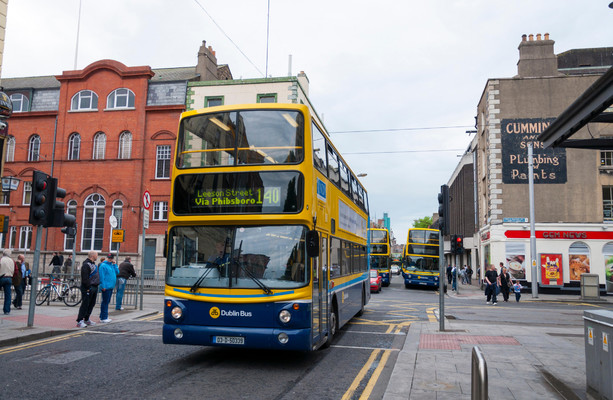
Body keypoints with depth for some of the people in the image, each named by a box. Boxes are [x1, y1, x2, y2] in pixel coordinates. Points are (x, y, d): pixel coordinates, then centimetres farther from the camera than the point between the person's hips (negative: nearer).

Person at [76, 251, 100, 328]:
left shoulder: (93, 264, 17)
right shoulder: (86, 265, -14)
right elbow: (85, 278, -19)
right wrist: (88, 287, -21)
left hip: (94, 287, 10)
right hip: (88, 288, -10)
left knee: (92, 304, 13)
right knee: (85, 304, -8)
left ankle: (86, 319, 22)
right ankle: (79, 321, -5)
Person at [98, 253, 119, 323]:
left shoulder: (112, 265, 15)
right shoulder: (103, 265, -9)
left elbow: (117, 272, 10)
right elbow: (101, 276, -14)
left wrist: (114, 264, 3)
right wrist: (103, 286, -18)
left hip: (111, 286, 8)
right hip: (106, 287, -8)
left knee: (107, 302, 13)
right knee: (105, 302, -5)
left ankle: (104, 316, 21)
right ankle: (103, 318, 0)